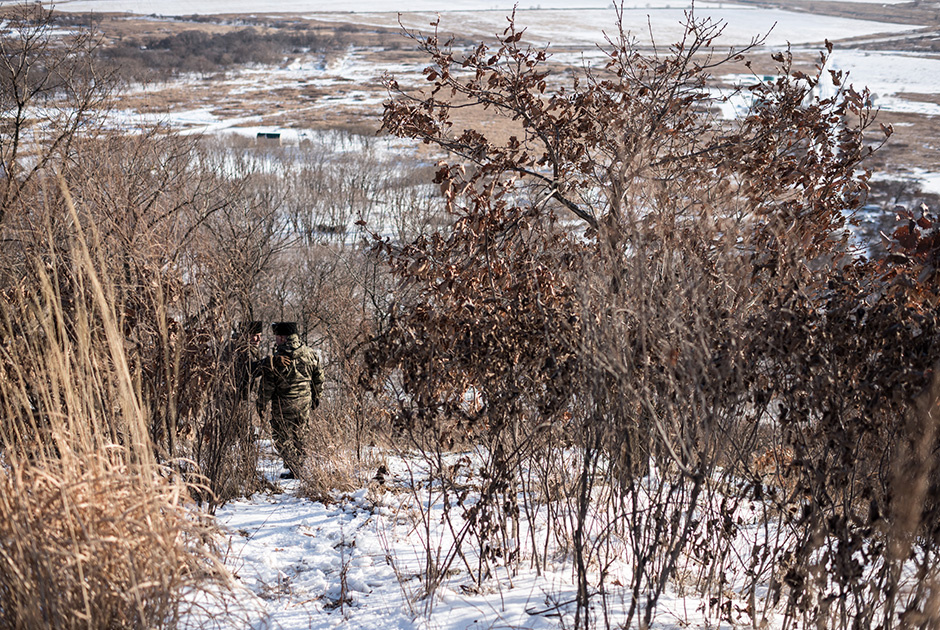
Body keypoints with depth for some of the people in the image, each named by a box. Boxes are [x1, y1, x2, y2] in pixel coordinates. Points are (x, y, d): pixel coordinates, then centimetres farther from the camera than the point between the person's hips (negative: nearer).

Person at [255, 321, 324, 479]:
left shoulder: (274, 360, -19)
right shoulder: (310, 354, -3)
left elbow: (267, 388, -12)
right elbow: (318, 379, 8)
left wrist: (261, 406, 2)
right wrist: (316, 397, 22)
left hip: (283, 406, -5)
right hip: (305, 402, 5)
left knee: (282, 437, 10)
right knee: (300, 436, 20)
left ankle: (293, 470, 11)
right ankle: (302, 467, 29)